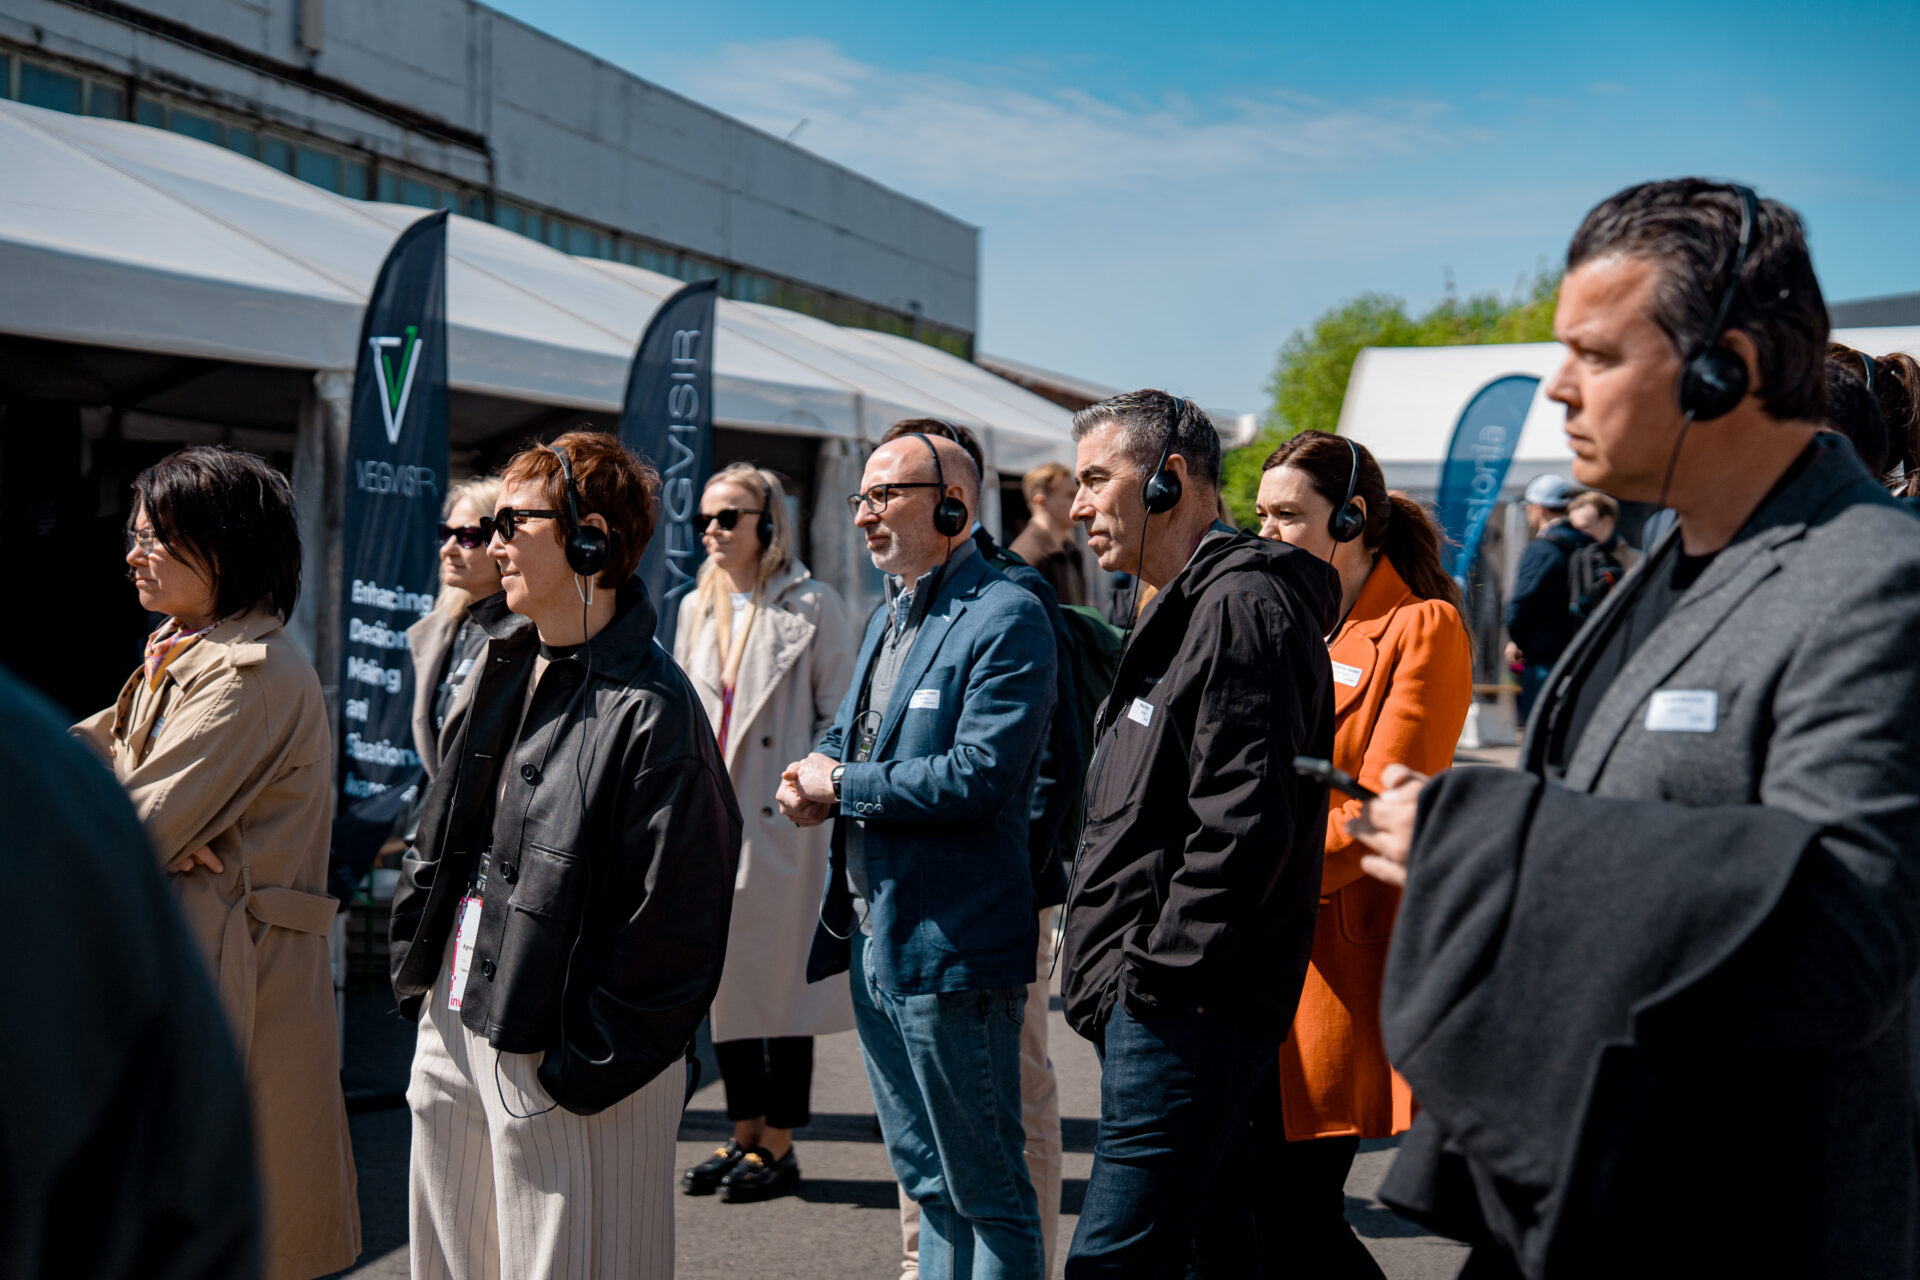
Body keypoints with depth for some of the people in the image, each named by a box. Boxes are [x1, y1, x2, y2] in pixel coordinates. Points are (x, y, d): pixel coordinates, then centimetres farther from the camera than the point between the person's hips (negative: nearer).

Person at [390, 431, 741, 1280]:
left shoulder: (650, 707, -17)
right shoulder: (506, 665, 10)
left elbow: (673, 915, -18)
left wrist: (596, 1059, -16)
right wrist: (415, 971, 14)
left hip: (560, 1057, -8)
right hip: (456, 1027, 8)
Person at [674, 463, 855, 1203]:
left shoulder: (812, 606, -3)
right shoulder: (697, 609, 15)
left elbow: (840, 717, -4)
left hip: (781, 819, -6)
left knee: (782, 977, -1)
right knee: (723, 981, 10)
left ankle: (779, 1147, 9)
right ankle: (745, 1136, 21)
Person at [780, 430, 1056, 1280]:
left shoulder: (1005, 620, -14)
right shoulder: (888, 618, 17)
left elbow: (977, 778, -24)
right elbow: (846, 737, 25)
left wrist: (843, 786, -13)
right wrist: (811, 783, 1)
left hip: (950, 947, -9)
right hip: (874, 937, 9)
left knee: (986, 1190, 1)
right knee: (926, 1178, 19)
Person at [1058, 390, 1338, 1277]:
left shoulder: (1241, 606, -12)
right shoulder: (1184, 611, 22)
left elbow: (1243, 827, -22)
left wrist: (1154, 972, -18)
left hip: (1186, 1012, -11)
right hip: (1154, 1006, 11)